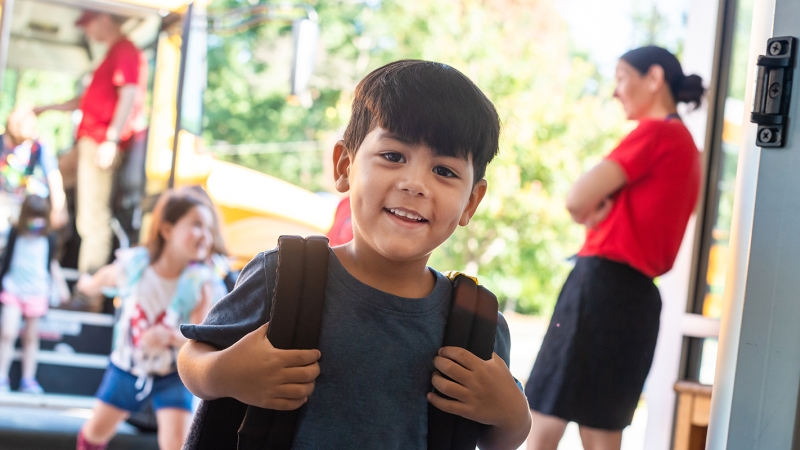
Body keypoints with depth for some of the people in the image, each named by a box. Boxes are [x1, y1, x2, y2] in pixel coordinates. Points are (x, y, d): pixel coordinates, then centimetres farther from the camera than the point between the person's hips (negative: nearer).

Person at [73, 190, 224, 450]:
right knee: (97, 429, 16)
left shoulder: (198, 283, -23)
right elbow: (105, 278, 7)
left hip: (174, 375, -2)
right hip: (127, 367, 2)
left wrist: (169, 335, -48)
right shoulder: (133, 265, -18)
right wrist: (88, 284, 29)